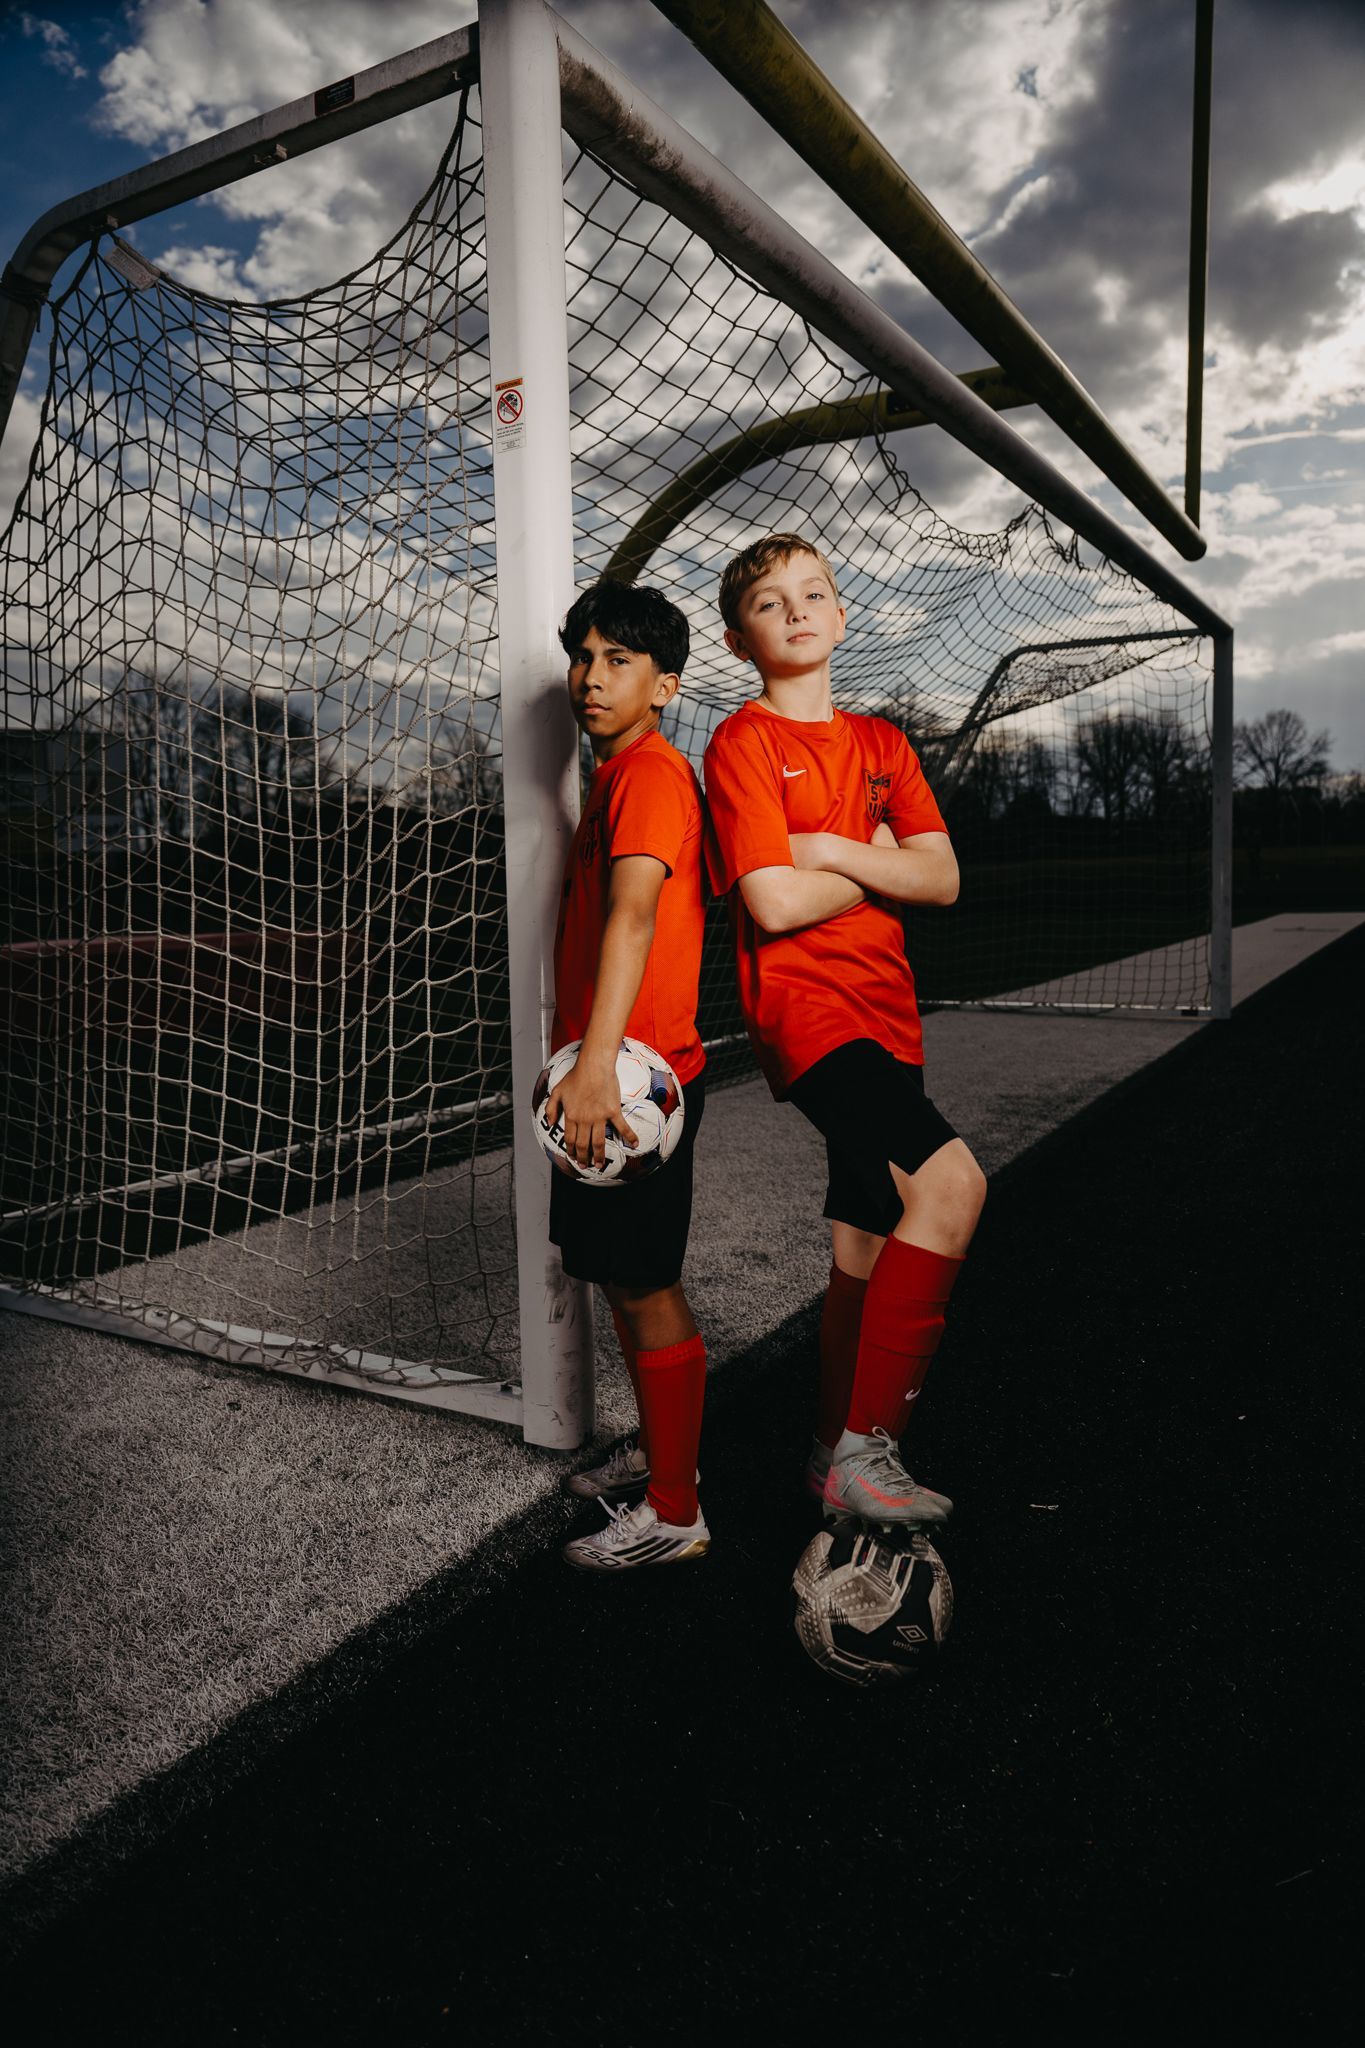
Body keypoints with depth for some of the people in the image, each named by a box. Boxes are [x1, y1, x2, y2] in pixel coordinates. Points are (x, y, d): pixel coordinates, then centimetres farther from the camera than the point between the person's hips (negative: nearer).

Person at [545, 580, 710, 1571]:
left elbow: (634, 909, -29)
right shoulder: (616, 776, 19)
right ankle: (659, 1446, 38)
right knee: (622, 1278, 20)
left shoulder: (653, 770, -14)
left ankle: (675, 1514, 13)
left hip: (632, 1076, -10)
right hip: (604, 1072, 10)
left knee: (647, 1289, -1)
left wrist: (597, 1062, -40)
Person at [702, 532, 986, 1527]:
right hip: (805, 1009, -7)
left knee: (870, 1238, 12)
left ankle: (838, 1452, 27)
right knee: (952, 1179, -25)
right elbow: (774, 903, -14)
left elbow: (942, 879, 6)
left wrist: (834, 851, -8)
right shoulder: (743, 742, -3)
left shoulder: (881, 742, 17)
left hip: (885, 1015, 7)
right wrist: (879, 865, 1)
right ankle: (865, 1445, -16)